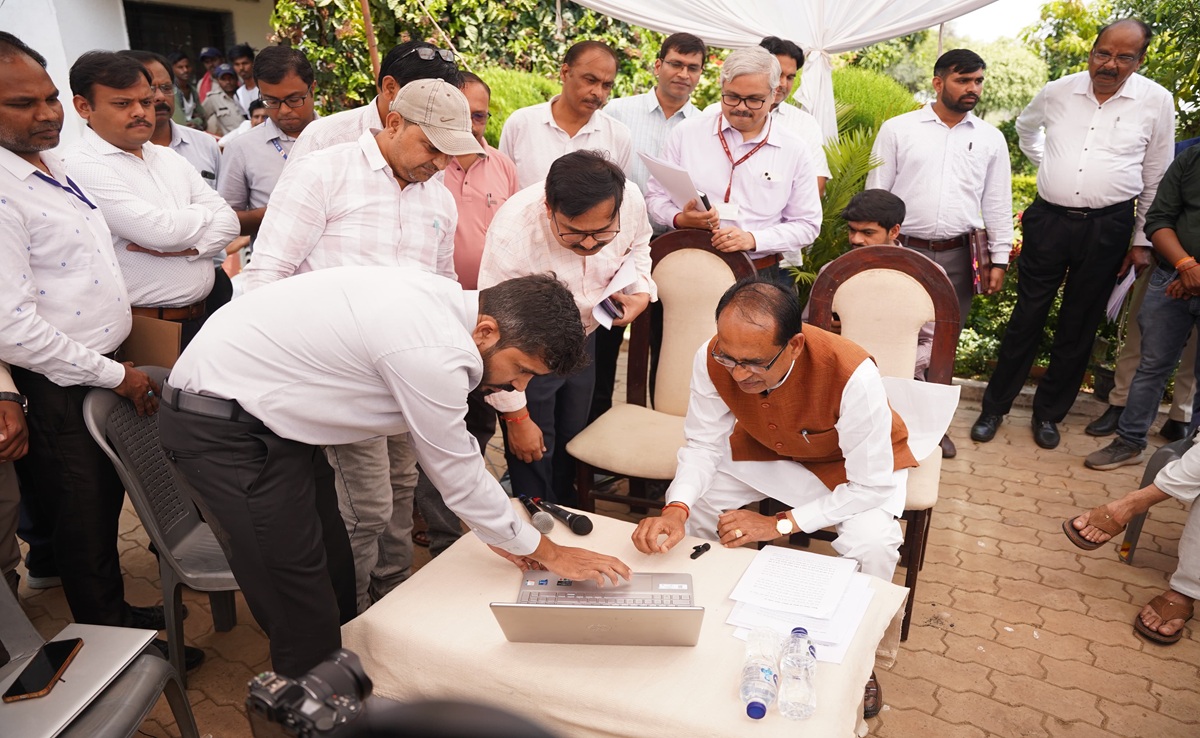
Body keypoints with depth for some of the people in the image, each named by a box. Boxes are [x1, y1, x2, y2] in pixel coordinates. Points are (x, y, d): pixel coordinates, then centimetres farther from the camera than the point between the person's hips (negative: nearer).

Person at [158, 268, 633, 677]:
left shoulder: (446, 303, -2)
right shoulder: (432, 354, -30)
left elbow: (448, 444, 8)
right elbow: (457, 473, -18)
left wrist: (495, 529, 11)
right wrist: (546, 551, -5)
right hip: (219, 426, -9)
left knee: (333, 572, 15)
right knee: (303, 616, -1)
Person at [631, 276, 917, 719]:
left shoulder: (853, 376, -40)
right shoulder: (712, 359, -29)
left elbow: (872, 487, -29)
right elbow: (703, 444, -15)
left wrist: (781, 525, -29)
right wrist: (675, 511, -34)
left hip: (857, 463, -3)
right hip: (766, 448, 4)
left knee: (871, 547, -30)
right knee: (688, 503, -13)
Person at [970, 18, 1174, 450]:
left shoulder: (1156, 102, -2)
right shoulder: (1058, 92, 1)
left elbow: (1156, 179, 4)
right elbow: (1025, 126, 25)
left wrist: (1142, 241, 4)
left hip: (1107, 229, 0)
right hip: (1049, 220, 1)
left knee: (1079, 327, 7)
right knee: (1026, 318, 5)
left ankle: (1049, 413, 22)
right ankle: (994, 407, 16)